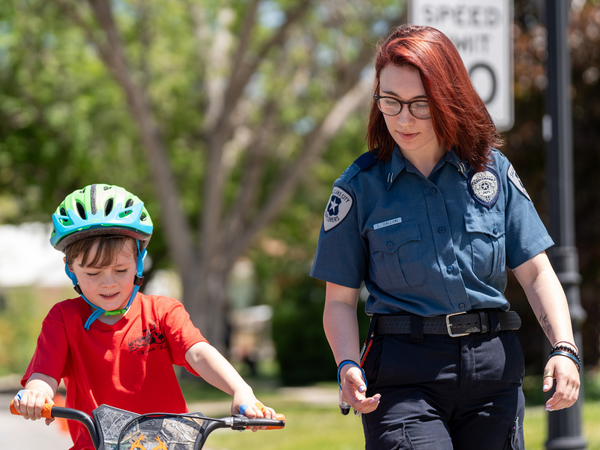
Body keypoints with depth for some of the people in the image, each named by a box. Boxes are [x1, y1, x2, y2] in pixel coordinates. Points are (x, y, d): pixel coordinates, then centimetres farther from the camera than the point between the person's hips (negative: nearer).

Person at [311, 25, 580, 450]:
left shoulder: (492, 171, 5)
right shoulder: (359, 187, 0)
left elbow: (536, 272, 5)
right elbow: (340, 299, 2)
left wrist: (564, 349, -11)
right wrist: (349, 365, -17)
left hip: (494, 368, 3)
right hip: (404, 374, -2)